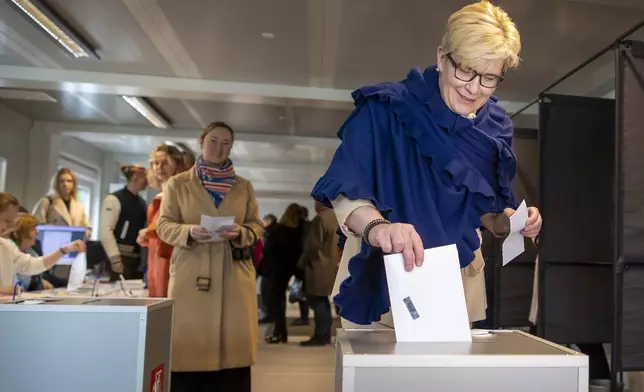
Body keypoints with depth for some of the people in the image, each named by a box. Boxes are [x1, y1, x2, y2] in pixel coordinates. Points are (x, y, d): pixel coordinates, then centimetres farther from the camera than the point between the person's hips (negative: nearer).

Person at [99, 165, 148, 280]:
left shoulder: (142, 202, 12)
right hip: (122, 256, -7)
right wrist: (115, 259, -18)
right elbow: (105, 230, -14)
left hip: (139, 257, 7)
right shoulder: (114, 199, -8)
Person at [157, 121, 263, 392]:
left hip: (234, 276, 2)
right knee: (190, 342, -2)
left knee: (233, 341, 0)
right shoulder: (178, 184, 8)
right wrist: (189, 232, -15)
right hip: (191, 275, -1)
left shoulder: (243, 186, 13)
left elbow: (257, 226, 12)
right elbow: (164, 226, 5)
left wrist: (241, 233, -11)